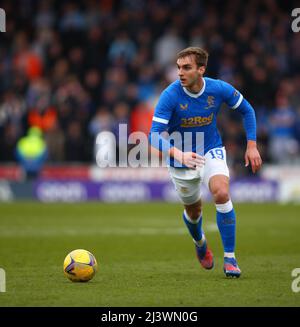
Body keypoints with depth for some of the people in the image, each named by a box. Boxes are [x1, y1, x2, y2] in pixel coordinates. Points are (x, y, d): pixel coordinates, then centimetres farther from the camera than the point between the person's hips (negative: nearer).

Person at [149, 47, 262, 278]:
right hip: (181, 160, 0)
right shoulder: (170, 96, -23)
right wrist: (179, 154, -47)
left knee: (222, 194, -26)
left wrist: (252, 146, -3)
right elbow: (155, 135, -29)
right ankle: (200, 242, 53)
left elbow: (246, 110, 3)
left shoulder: (219, 89, -16)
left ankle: (230, 258, -16)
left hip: (211, 152, 0)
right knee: (193, 210, 15)